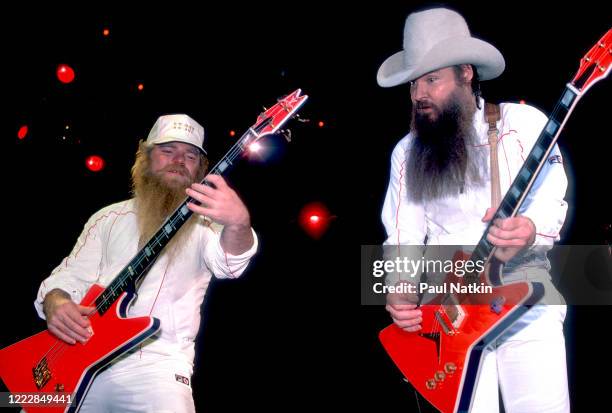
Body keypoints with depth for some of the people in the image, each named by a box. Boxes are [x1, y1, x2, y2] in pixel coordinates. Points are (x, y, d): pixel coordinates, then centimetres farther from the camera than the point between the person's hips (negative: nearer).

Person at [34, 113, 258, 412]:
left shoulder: (203, 224, 5)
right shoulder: (110, 218, 16)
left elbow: (228, 263, -16)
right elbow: (70, 276, 14)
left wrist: (238, 224, -40)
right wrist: (56, 304, -11)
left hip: (154, 364, -3)